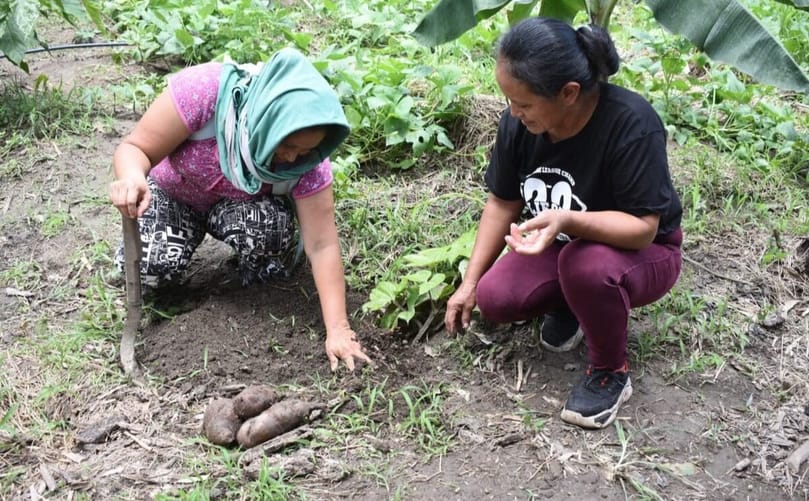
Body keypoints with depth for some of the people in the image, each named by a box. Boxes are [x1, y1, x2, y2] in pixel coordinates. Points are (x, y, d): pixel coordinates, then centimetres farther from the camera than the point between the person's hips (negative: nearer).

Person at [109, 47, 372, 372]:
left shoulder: (306, 156, -29)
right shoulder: (204, 90, -37)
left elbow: (322, 244, -27)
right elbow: (135, 148, -28)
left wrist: (338, 330, -31)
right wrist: (132, 178, -52)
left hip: (240, 206, 1)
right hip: (174, 194, 0)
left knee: (272, 230, -32)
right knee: (148, 267, -26)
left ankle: (260, 271, 3)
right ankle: (192, 232, 8)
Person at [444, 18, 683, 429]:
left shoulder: (631, 124, -34)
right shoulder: (518, 123, -17)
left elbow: (643, 227, -32)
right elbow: (502, 203, -3)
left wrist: (567, 220, -49)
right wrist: (469, 283, -3)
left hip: (642, 253, -5)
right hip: (560, 245, 5)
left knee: (586, 263, -38)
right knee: (493, 299, -19)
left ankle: (610, 373, -11)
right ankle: (570, 304, 13)